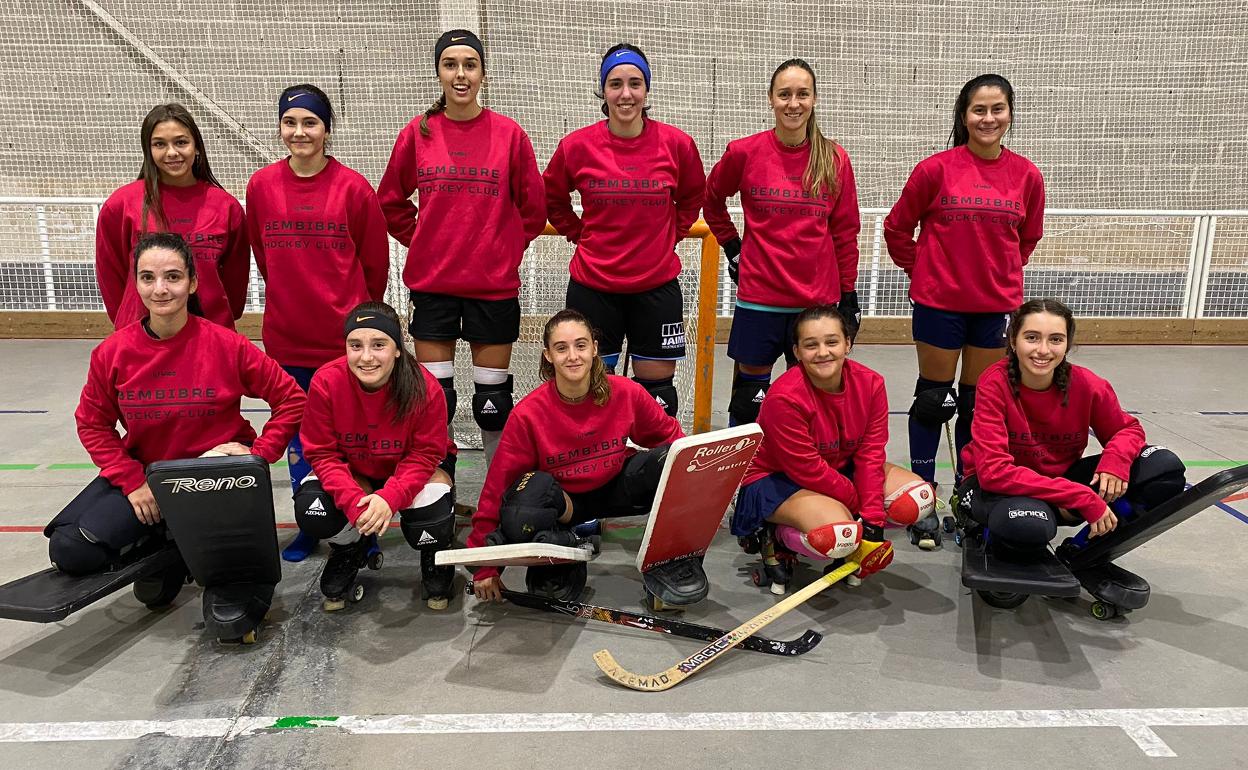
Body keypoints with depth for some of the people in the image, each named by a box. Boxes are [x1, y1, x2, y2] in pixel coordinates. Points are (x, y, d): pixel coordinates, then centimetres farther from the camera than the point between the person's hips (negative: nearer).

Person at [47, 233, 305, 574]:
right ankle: (164, 538, 14)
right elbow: (93, 424, 2)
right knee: (68, 551, -8)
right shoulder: (112, 351, -8)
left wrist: (259, 453, -14)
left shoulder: (227, 345, -16)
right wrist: (133, 481, -8)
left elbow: (292, 400, -9)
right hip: (142, 470, 3)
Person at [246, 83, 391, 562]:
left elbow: (376, 260, 2)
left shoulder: (353, 188, -8)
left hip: (346, 333, -3)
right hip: (287, 335, 3)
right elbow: (263, 255, 13)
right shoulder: (261, 186, 0)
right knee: (298, 432, 13)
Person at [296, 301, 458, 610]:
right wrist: (353, 499, -34)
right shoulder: (326, 382, -24)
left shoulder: (424, 388, -27)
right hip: (352, 470, 2)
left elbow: (425, 455, -20)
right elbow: (322, 452, -18)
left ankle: (436, 562, 11)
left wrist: (389, 498, -37)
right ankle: (350, 549, 12)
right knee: (310, 511, -26)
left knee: (432, 524, -30)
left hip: (412, 470, -1)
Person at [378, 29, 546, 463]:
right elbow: (390, 202, 14)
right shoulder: (417, 134, 2)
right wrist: (422, 241, 6)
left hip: (494, 284, -1)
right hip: (431, 283, 1)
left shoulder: (509, 134, -2)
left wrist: (508, 249, 2)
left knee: (493, 396, 8)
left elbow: (533, 207, 6)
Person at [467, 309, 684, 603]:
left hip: (615, 488, 2)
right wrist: (484, 567, -14)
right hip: (560, 500, -1)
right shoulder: (528, 413, -19)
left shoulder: (627, 393, -16)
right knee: (517, 520, -37)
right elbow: (497, 485, -15)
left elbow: (671, 437, 1)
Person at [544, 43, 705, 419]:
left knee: (657, 389, 8)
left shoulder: (677, 143, -5)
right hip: (592, 285, 0)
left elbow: (692, 197, 14)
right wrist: (580, 235, 4)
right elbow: (553, 200, 13)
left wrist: (669, 236, 5)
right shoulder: (577, 145, -5)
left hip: (657, 285, 1)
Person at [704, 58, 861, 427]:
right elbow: (712, 200, 15)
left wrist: (848, 295, 5)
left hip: (818, 299, 1)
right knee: (749, 397, 8)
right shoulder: (744, 152, -4)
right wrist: (731, 247, 8)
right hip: (758, 296, -1)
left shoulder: (835, 159, 0)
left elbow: (845, 232, 6)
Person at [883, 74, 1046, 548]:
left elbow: (1028, 237, 16)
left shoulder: (1026, 176, 1)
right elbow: (897, 227, 2)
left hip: (997, 305, 3)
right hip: (939, 303, -2)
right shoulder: (937, 169, -7)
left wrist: (1000, 273, 12)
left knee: (979, 404, 11)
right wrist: (921, 270, 7)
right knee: (934, 401, 6)